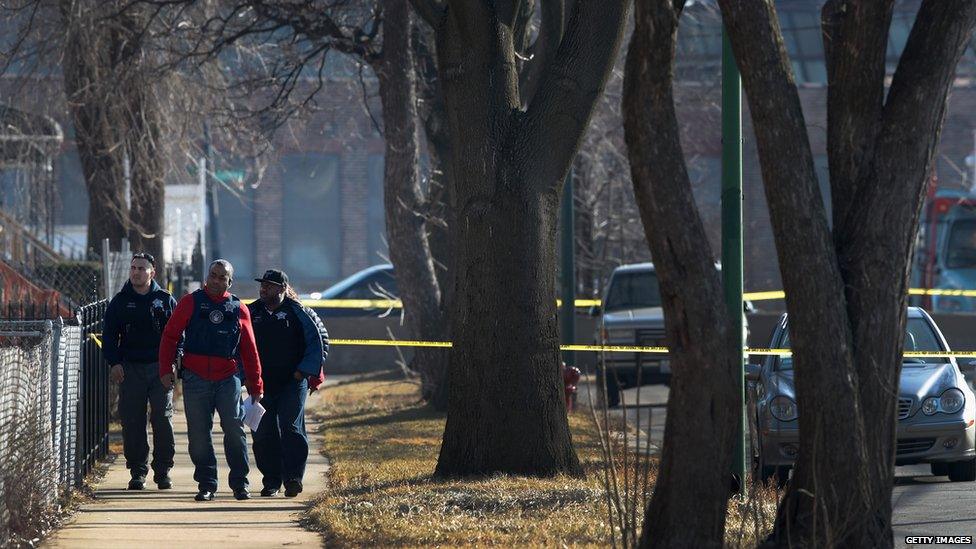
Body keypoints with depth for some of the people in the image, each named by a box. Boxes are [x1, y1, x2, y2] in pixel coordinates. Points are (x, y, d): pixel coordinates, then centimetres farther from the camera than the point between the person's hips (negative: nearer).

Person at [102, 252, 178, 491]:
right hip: (130, 368, 1)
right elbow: (109, 334, 8)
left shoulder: (165, 300, 7)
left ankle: (163, 471, 5)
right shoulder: (120, 301, 8)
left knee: (163, 420, -3)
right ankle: (138, 471, 5)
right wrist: (114, 362, -6)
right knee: (132, 422, -1)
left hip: (160, 368, -1)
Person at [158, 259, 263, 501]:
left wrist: (255, 385, 11)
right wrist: (166, 370, -4)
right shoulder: (191, 303, 4)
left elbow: (249, 350, 12)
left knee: (234, 430, -4)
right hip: (196, 379, -1)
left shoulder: (239, 309, 9)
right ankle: (206, 484, 10)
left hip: (228, 379, 1)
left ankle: (240, 483, 8)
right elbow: (170, 336, 5)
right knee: (199, 434, 1)